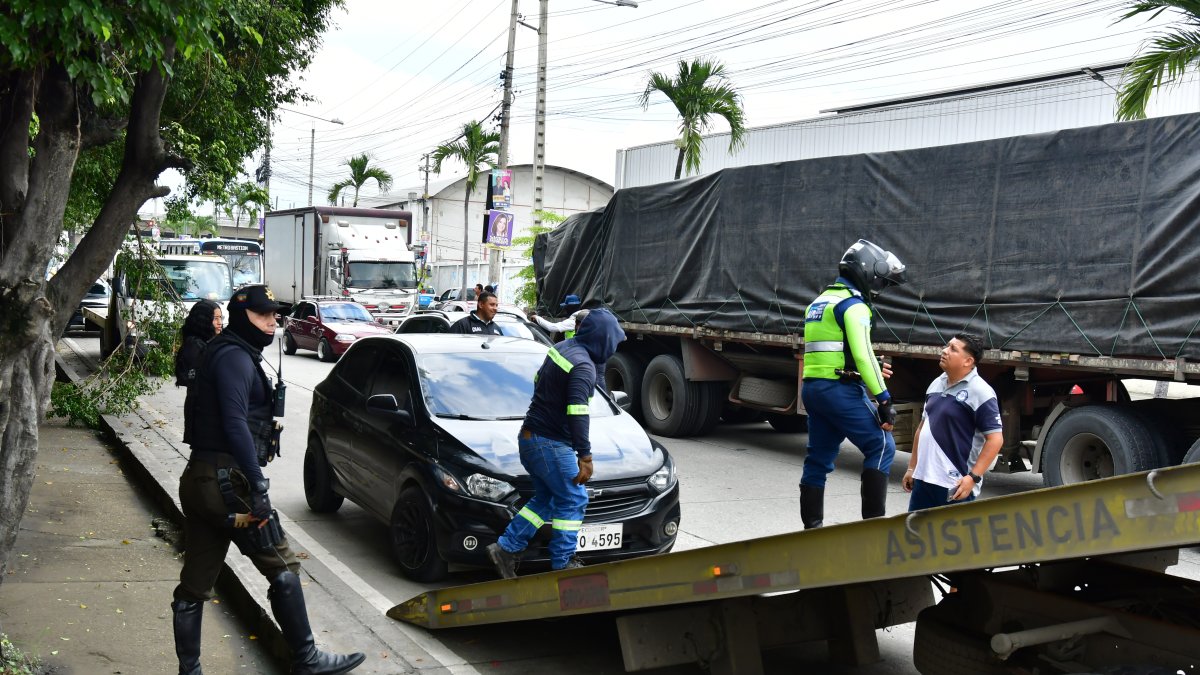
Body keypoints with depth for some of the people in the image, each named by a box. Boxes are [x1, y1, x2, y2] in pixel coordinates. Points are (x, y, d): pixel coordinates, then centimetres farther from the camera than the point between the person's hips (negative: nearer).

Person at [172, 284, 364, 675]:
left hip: (201, 481, 10)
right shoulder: (235, 357, -11)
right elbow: (234, 423, -21)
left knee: (195, 584, 10)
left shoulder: (234, 356, 20)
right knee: (283, 568, 0)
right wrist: (258, 485, -24)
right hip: (226, 481, -10)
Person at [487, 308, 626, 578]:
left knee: (545, 498, 18)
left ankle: (505, 549, 15)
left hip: (530, 436, 9)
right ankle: (562, 564, 8)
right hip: (550, 444, -9)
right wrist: (585, 456, -25)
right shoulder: (583, 366, -21)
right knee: (573, 501, 3)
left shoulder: (561, 348, 8)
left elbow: (539, 381, 23)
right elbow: (577, 413, -27)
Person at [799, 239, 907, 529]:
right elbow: (863, 355, -18)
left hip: (812, 387, 9)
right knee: (882, 446, -3)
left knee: (818, 459, 12)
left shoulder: (820, 301, 20)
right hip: (841, 389, -9)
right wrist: (884, 399, -17)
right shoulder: (853, 305, -9)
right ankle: (873, 521, -6)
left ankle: (811, 527, 15)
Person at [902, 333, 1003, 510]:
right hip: (923, 479, 8)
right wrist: (912, 467, 18)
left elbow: (995, 438, -15)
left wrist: (973, 477, -21)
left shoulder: (980, 392, -12)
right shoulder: (936, 384, 11)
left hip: (955, 486, -8)